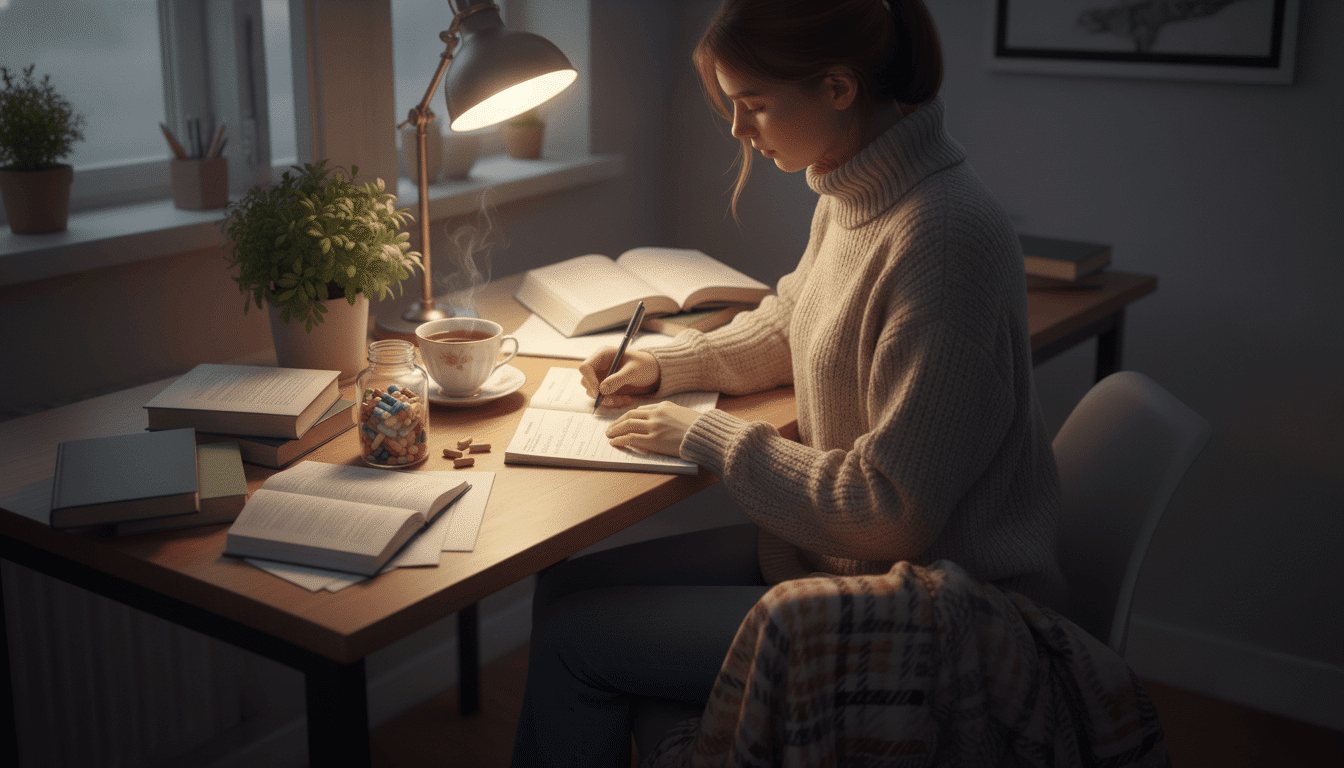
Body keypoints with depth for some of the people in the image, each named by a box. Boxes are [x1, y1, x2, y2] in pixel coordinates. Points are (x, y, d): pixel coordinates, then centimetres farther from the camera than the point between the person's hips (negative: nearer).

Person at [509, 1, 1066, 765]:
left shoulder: (947, 237, -28)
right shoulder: (853, 195, 2)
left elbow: (889, 514, -26)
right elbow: (787, 327, 23)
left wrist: (705, 435, -17)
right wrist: (667, 366, 7)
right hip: (828, 547, 9)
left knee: (574, 641, -7)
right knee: (564, 589, 6)